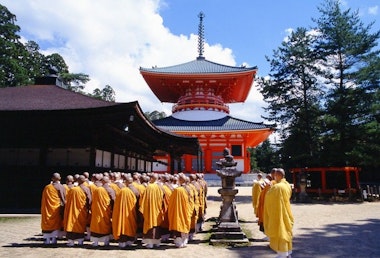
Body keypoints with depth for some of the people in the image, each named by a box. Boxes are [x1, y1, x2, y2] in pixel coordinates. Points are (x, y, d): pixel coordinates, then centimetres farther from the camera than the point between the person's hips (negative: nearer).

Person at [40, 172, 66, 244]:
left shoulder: (47, 187, 0)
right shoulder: (61, 187, -7)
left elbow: (43, 200, 5)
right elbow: (64, 199, -6)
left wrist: (43, 209, 14)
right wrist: (63, 208, 4)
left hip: (47, 208, 2)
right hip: (57, 208, -2)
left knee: (48, 222, 10)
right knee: (56, 222, 7)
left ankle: (47, 239, 12)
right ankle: (54, 238, 5)